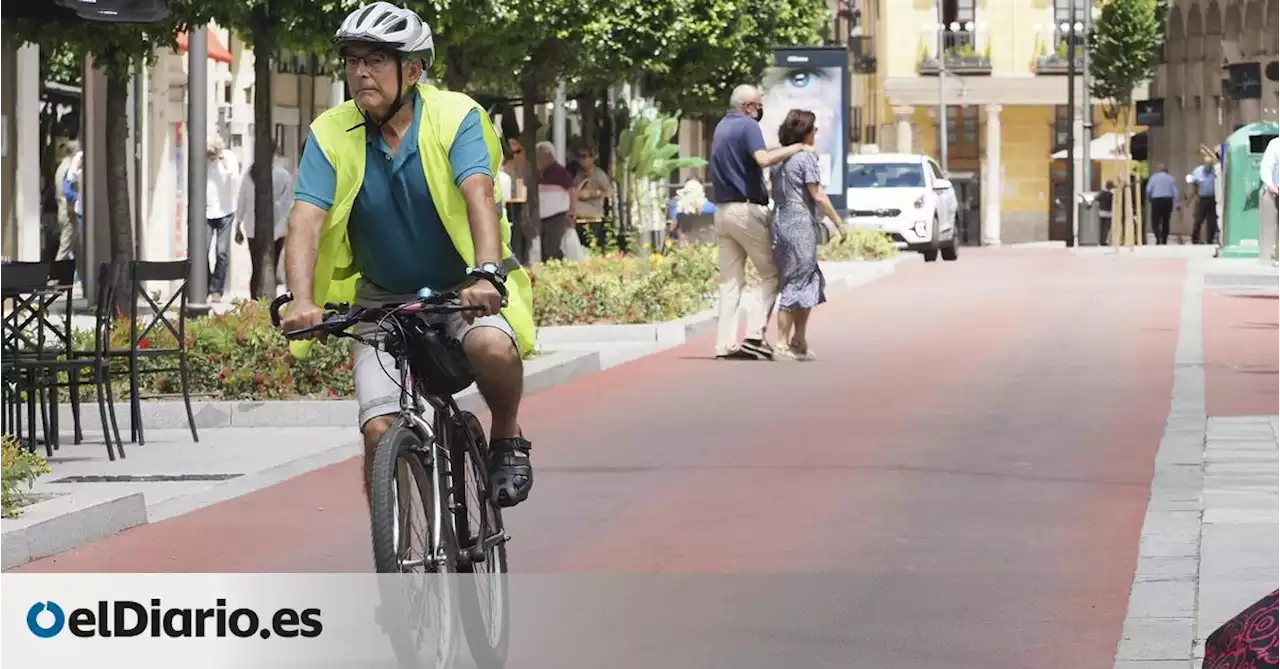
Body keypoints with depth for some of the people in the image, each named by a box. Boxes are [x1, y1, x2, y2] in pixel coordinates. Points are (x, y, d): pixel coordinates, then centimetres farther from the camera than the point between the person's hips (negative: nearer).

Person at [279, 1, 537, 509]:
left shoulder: (456, 117, -15)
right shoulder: (331, 135, -9)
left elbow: (478, 195, -30)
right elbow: (306, 220, -20)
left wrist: (487, 273, -48)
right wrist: (301, 300, -37)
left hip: (464, 288, -2)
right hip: (384, 299, 2)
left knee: (491, 346, -35)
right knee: (381, 430, -16)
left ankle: (507, 439, -5)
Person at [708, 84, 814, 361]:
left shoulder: (721, 127, 17)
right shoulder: (748, 126, -10)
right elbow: (763, 159, -26)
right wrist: (797, 148, -18)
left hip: (723, 210, 8)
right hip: (747, 210, -8)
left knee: (730, 280, 7)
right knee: (772, 274, -1)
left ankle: (725, 343, 1)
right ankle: (755, 333, -13)